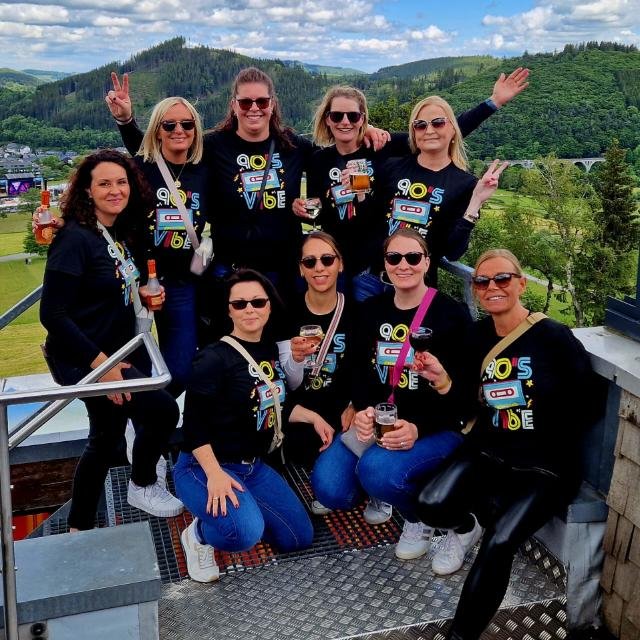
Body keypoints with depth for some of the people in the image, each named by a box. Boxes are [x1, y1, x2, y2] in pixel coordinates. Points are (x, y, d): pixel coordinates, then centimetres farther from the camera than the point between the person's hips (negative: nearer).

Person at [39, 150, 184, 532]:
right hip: (82, 360, -9)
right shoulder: (75, 239, -19)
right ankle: (143, 486, 12)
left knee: (107, 440, 16)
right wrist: (100, 362, -25)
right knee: (163, 410, -16)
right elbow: (52, 314, -23)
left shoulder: (122, 234, 6)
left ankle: (80, 530, 33)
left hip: (116, 353, 9)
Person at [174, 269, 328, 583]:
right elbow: (194, 422, -20)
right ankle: (199, 533, 0)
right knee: (247, 534, -33)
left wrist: (312, 417, 11)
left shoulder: (271, 351, 4)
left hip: (253, 465, 8)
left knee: (300, 537, 9)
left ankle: (236, 510, 23)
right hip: (205, 466, -8)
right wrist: (214, 473, -28)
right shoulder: (215, 358, -19)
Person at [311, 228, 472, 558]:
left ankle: (421, 516, 1)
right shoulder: (371, 310, 7)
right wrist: (363, 412, -14)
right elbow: (360, 370, 7)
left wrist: (418, 429, -25)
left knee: (378, 472, -33)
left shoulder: (451, 314, -8)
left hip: (437, 428, -4)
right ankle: (383, 493, 18)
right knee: (329, 488, -16)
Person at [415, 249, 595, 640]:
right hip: (488, 453, 4)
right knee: (432, 506, -23)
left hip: (545, 467, -4)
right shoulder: (477, 336, 5)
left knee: (499, 544, -26)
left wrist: (553, 446, -9)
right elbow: (475, 405, 10)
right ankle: (468, 524, 16)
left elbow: (586, 403, -3)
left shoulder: (555, 337, -10)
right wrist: (444, 379, -7)